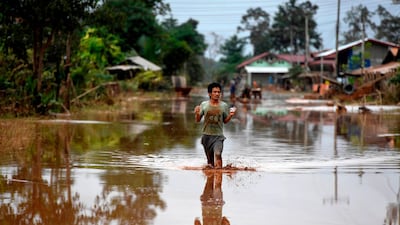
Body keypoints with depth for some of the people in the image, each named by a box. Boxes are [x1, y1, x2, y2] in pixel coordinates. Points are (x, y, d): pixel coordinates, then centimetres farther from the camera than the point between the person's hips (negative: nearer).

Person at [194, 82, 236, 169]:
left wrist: (230, 115, -10)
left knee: (218, 154, -23)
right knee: (209, 158, 9)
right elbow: (198, 120, 4)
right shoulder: (204, 105, -2)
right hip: (206, 135, 2)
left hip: (218, 135, -1)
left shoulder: (224, 105, -1)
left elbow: (225, 121, 9)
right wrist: (197, 113, -17)